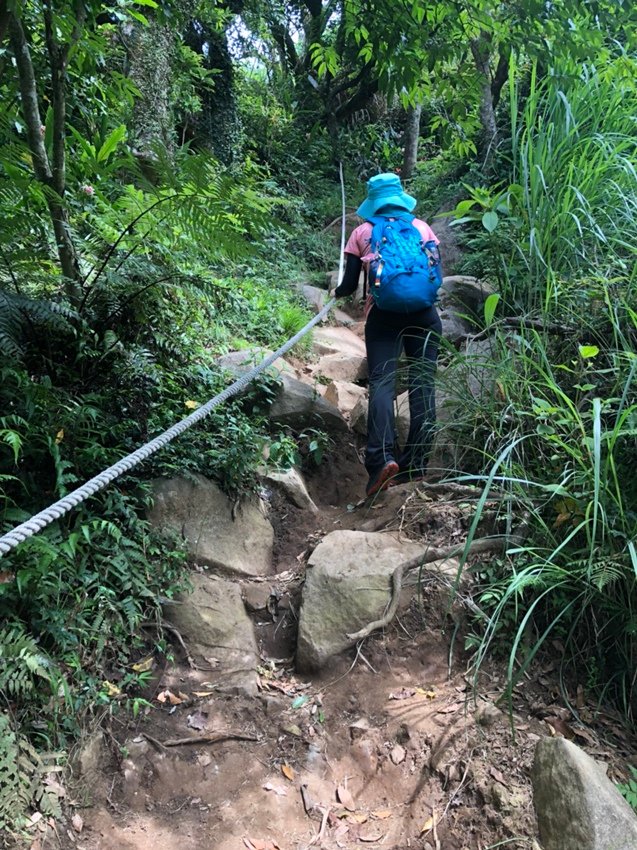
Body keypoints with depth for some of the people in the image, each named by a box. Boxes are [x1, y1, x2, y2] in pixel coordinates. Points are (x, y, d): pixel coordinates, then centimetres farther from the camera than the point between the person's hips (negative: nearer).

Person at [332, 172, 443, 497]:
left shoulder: (362, 232, 14)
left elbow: (349, 285, 12)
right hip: (424, 312, 2)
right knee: (422, 385, 1)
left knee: (382, 382, -7)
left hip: (383, 312, -1)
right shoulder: (422, 227, 18)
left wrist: (336, 292, 34)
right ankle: (416, 465, -3)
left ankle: (382, 457, -27)